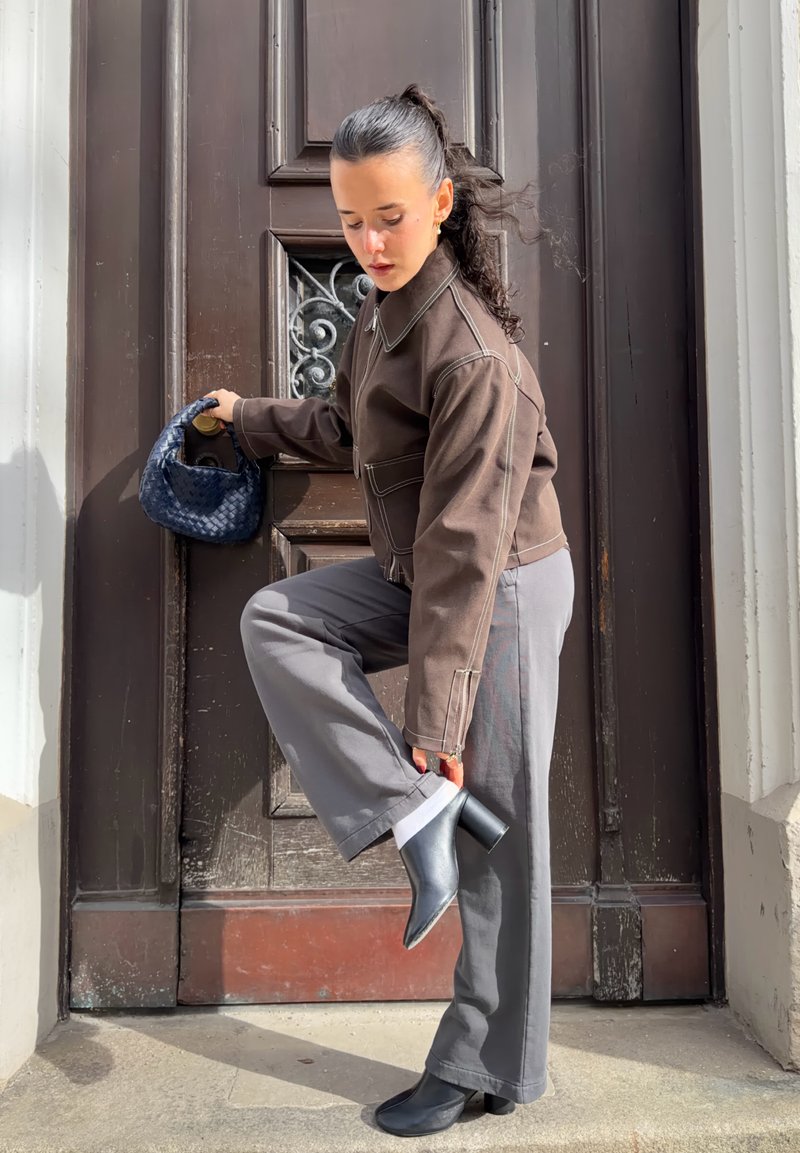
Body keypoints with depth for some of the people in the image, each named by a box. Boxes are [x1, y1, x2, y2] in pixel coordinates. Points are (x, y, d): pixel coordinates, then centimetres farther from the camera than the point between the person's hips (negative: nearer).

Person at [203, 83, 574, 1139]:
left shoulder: (472, 355, -24)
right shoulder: (382, 309, 3)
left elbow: (467, 547, -25)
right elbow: (353, 433, 22)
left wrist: (435, 715, -23)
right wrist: (251, 417, 32)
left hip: (504, 587, -8)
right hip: (416, 574, 9)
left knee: (498, 838, 0)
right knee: (276, 619, -8)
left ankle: (490, 1070, 19)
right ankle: (416, 810, -8)